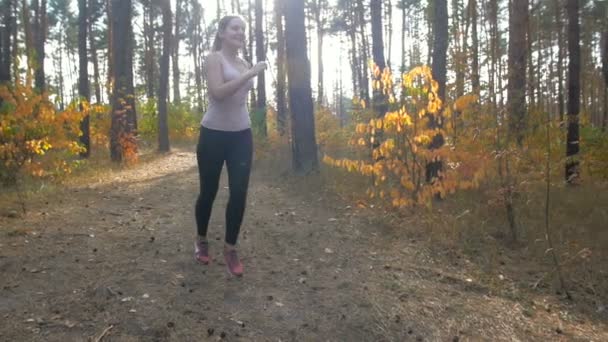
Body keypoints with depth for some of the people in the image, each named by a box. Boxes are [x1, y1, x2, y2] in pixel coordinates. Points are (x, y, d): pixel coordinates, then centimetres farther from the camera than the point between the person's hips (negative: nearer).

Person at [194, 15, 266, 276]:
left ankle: (230, 249, 11)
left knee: (239, 193, -3)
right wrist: (250, 74, -24)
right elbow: (218, 92, -23)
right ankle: (201, 240, 31)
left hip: (241, 135, 5)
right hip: (214, 134, -5)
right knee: (209, 192, 7)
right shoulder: (214, 58, -6)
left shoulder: (244, 64, 13)